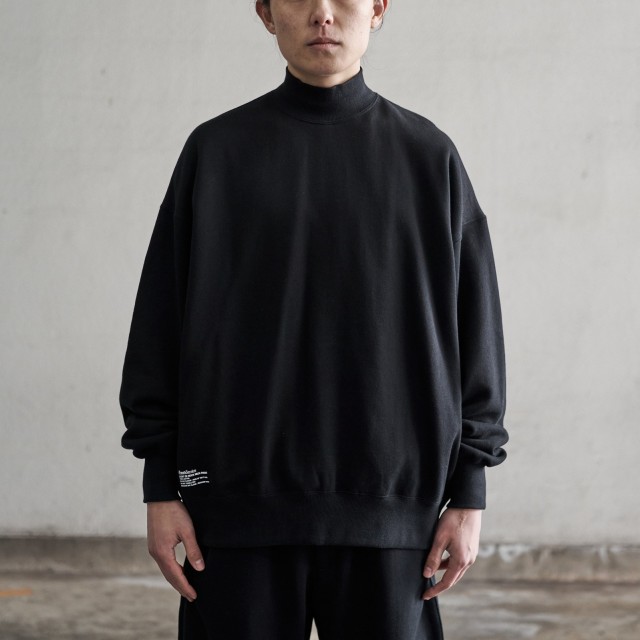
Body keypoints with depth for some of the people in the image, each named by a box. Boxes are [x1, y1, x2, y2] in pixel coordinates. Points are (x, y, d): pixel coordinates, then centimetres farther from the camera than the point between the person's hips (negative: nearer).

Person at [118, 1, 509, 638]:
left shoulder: (429, 155, 7)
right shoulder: (215, 150, 6)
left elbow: (474, 327, 7)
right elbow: (162, 322, 6)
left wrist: (468, 495, 2)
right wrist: (161, 488, 0)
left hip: (390, 507, 0)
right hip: (240, 501, 0)